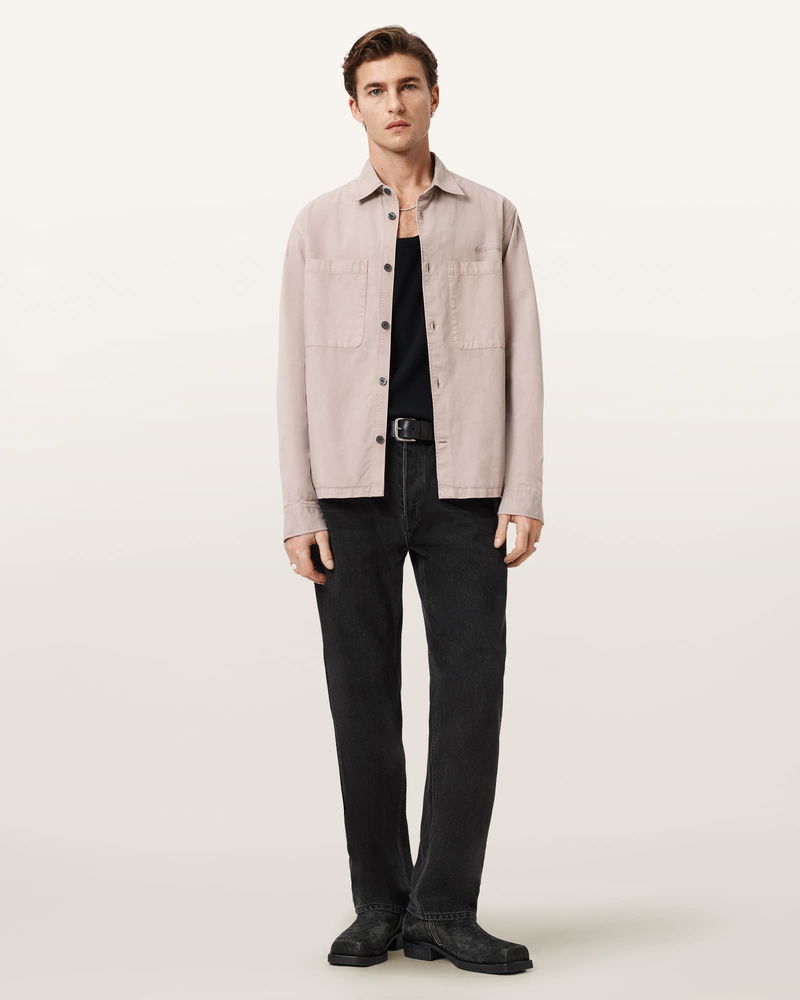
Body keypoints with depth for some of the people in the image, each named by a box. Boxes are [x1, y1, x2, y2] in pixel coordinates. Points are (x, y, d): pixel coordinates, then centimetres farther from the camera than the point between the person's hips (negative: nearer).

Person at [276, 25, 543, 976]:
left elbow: (521, 359, 5)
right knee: (363, 694, 2)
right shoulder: (319, 225, 9)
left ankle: (443, 908, 3)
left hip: (462, 480, 0)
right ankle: (381, 907, 12)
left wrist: (525, 493, -5)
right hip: (355, 479, 0)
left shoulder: (491, 217, 10)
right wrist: (299, 509, -3)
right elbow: (297, 370, 5)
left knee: (471, 690, -5)